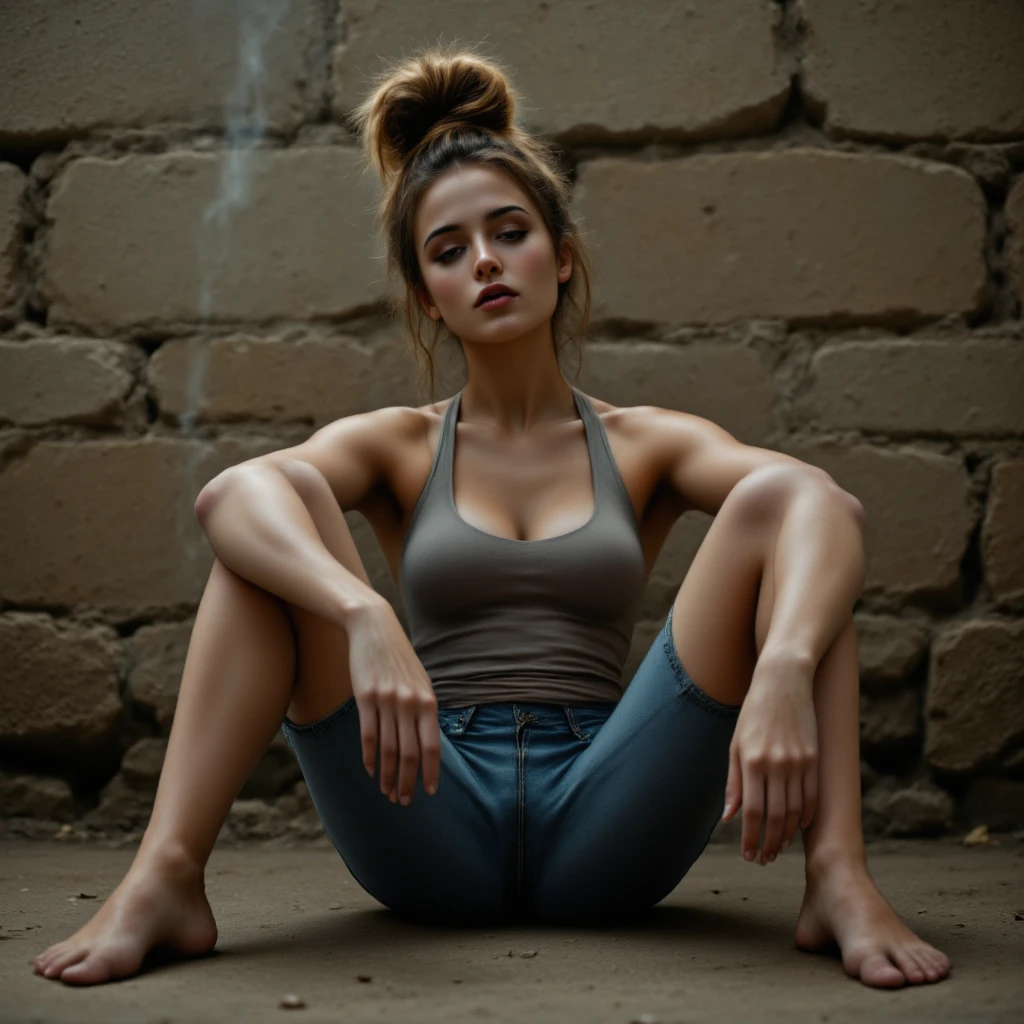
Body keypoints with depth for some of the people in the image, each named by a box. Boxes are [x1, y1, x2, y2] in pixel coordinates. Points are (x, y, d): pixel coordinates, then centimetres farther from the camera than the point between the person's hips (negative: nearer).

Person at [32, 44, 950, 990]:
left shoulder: (646, 445, 9)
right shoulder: (399, 448, 9)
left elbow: (829, 505, -13)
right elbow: (228, 494, -16)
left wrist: (783, 672, -35)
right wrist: (363, 618, -37)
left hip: (604, 838, 0)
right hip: (432, 830, 0)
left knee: (775, 500, -15)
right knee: (283, 513, -17)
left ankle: (838, 878, -25)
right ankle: (165, 875, -28)